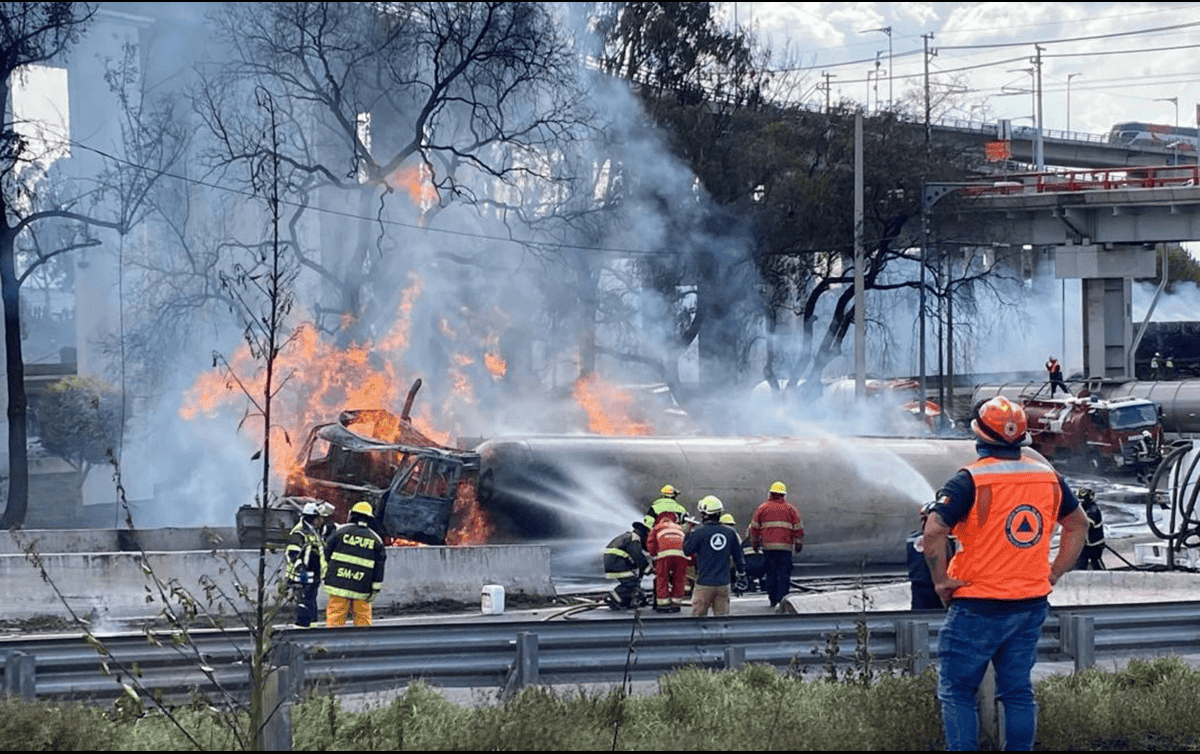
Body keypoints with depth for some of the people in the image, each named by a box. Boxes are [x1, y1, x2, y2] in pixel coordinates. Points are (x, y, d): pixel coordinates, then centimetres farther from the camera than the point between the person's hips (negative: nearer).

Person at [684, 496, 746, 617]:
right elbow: (738, 557, 11)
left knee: (698, 616, 4)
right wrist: (741, 575, 23)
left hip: (704, 585, -3)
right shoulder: (730, 532, 2)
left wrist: (688, 533, 15)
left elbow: (687, 551, 2)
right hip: (723, 584, 3)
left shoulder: (699, 533, -11)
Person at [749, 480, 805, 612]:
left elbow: (754, 527, 12)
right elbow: (798, 528, 7)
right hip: (785, 547, -1)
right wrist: (799, 545, 17)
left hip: (768, 547, 1)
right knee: (784, 574, -3)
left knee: (770, 573, 10)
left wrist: (755, 544, 24)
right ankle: (781, 600, -19)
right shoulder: (791, 509, 7)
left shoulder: (762, 508, 8)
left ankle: (773, 601, 13)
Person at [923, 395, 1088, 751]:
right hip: (1031, 603, 5)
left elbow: (934, 531, -23)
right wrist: (1054, 573, 18)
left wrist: (942, 581, -11)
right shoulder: (1047, 475, 5)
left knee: (957, 692, 3)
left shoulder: (971, 480, -14)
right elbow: (1078, 524, 18)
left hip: (978, 606, -5)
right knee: (1018, 692, 12)